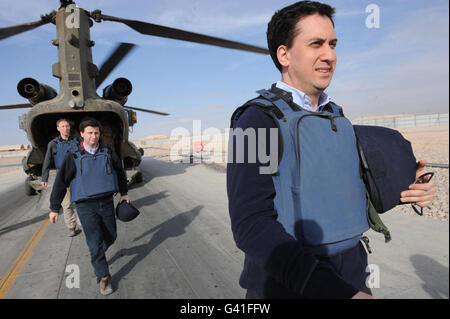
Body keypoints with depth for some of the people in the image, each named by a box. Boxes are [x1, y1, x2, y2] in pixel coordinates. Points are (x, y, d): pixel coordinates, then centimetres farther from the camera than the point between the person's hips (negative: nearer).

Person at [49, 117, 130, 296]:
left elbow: (120, 172, 16)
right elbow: (61, 182, -2)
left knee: (111, 236, 15)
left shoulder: (108, 153, 1)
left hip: (107, 202, 4)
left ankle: (96, 256, 47)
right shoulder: (74, 157, -7)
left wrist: (124, 193, 20)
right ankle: (103, 277, 16)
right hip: (86, 206, -3)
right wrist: (54, 208, 0)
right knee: (95, 243, 0)